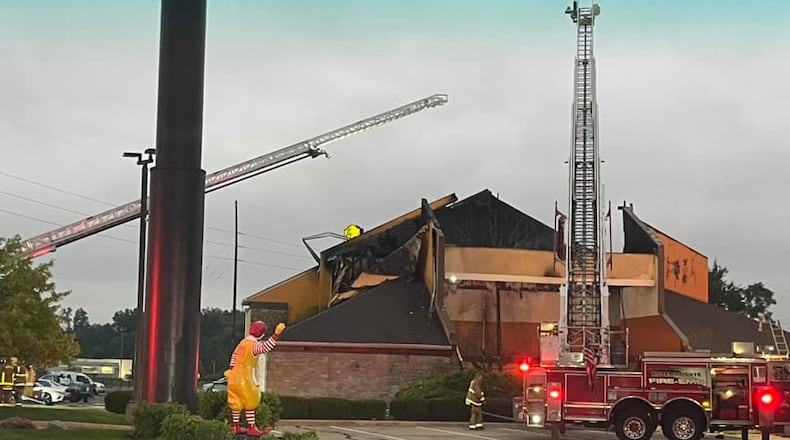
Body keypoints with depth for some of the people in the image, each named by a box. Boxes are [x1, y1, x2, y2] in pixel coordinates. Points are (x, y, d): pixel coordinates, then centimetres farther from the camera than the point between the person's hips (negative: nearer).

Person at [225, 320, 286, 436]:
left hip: (236, 376, 8)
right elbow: (266, 347, -39)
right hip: (245, 378, -8)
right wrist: (277, 333, -45)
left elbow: (234, 355, 17)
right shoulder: (254, 345, -21)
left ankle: (236, 427, 22)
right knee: (250, 403, 2)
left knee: (237, 402, 15)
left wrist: (232, 370, 27)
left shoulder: (243, 341, 7)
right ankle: (251, 428, 5)